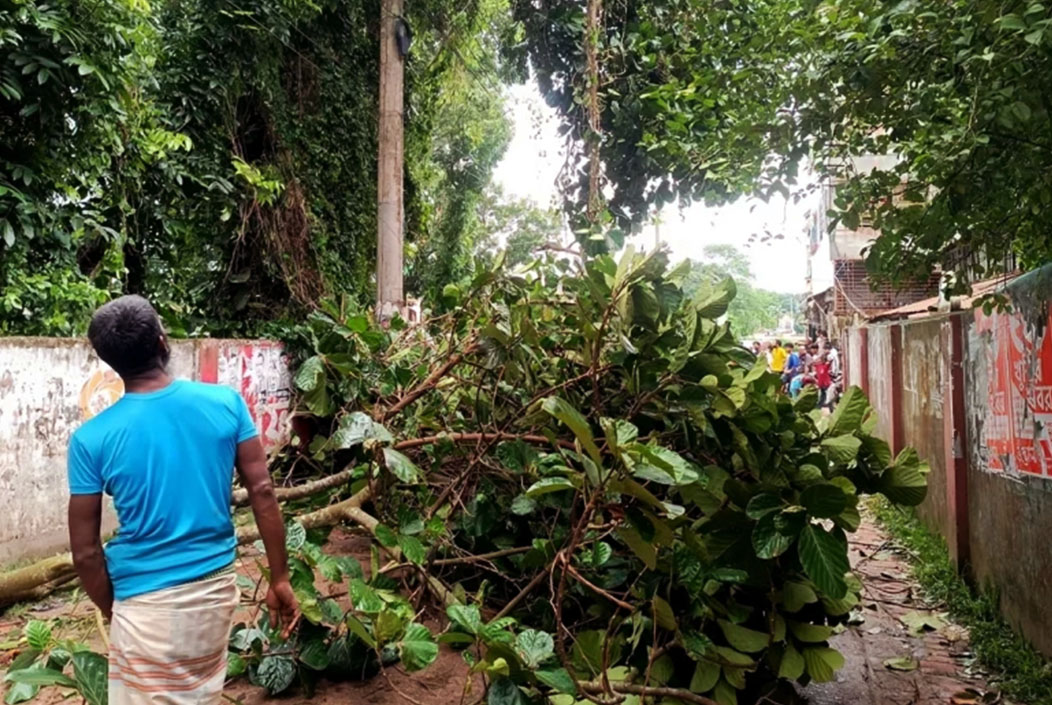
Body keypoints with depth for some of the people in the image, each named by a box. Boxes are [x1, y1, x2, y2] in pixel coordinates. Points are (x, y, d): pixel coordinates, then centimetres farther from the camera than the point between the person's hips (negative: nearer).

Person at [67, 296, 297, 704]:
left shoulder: (92, 439, -12)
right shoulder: (226, 403, -8)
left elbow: (85, 552, -8)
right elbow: (262, 493, -7)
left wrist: (111, 609, 10)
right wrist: (280, 579, 0)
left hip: (147, 602, -2)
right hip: (217, 587, 3)